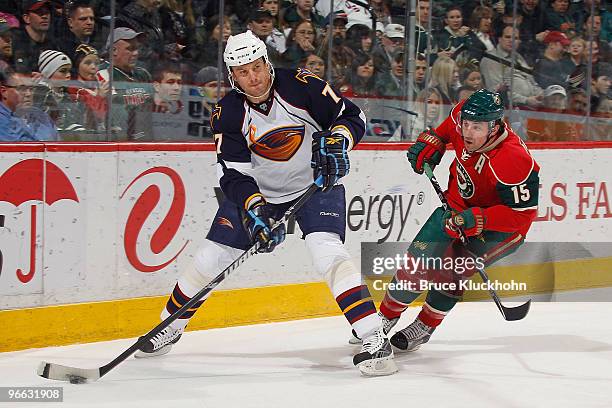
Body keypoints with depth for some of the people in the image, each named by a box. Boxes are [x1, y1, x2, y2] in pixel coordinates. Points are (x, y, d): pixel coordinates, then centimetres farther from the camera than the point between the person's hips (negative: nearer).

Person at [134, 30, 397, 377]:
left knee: (327, 253, -26)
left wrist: (335, 141, -32)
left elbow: (352, 116, -12)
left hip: (316, 183, -3)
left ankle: (375, 340, -25)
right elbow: (234, 173, -17)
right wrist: (254, 210, -32)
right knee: (210, 258, 3)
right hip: (258, 189, 3)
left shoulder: (300, 85, -21)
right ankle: (170, 326, 27)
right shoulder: (229, 113, -14)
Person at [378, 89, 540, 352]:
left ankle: (424, 328, 3)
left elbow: (523, 212, -33)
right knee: (420, 257, 0)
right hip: (458, 205, 6)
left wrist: (476, 220, -37)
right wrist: (432, 141, -4)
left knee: (452, 269, -17)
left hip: (500, 225, -6)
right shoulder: (463, 115, -19)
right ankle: (386, 317, 17)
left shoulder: (512, 161, -38)